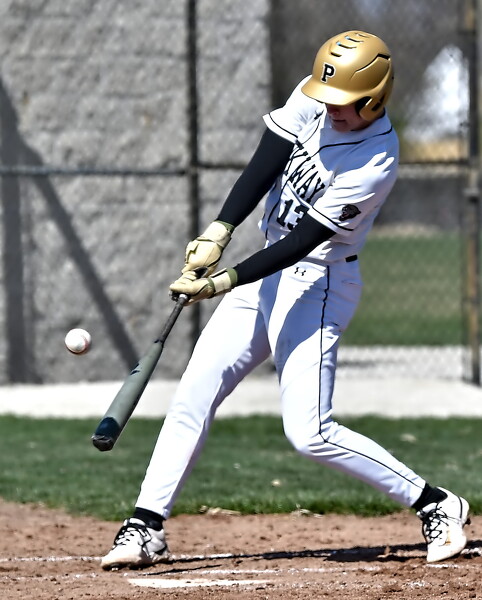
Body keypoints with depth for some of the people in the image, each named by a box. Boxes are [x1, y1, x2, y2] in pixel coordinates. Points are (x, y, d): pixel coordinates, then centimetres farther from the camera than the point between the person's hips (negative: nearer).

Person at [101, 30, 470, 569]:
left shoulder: (376, 162, -23)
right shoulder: (314, 98, -5)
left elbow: (306, 238, -26)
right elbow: (264, 165, -13)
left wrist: (228, 281, -31)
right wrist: (219, 233, -27)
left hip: (317, 285, -7)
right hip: (267, 272, 7)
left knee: (309, 434, -13)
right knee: (193, 396, 1)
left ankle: (436, 505, -1)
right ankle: (146, 528, 5)